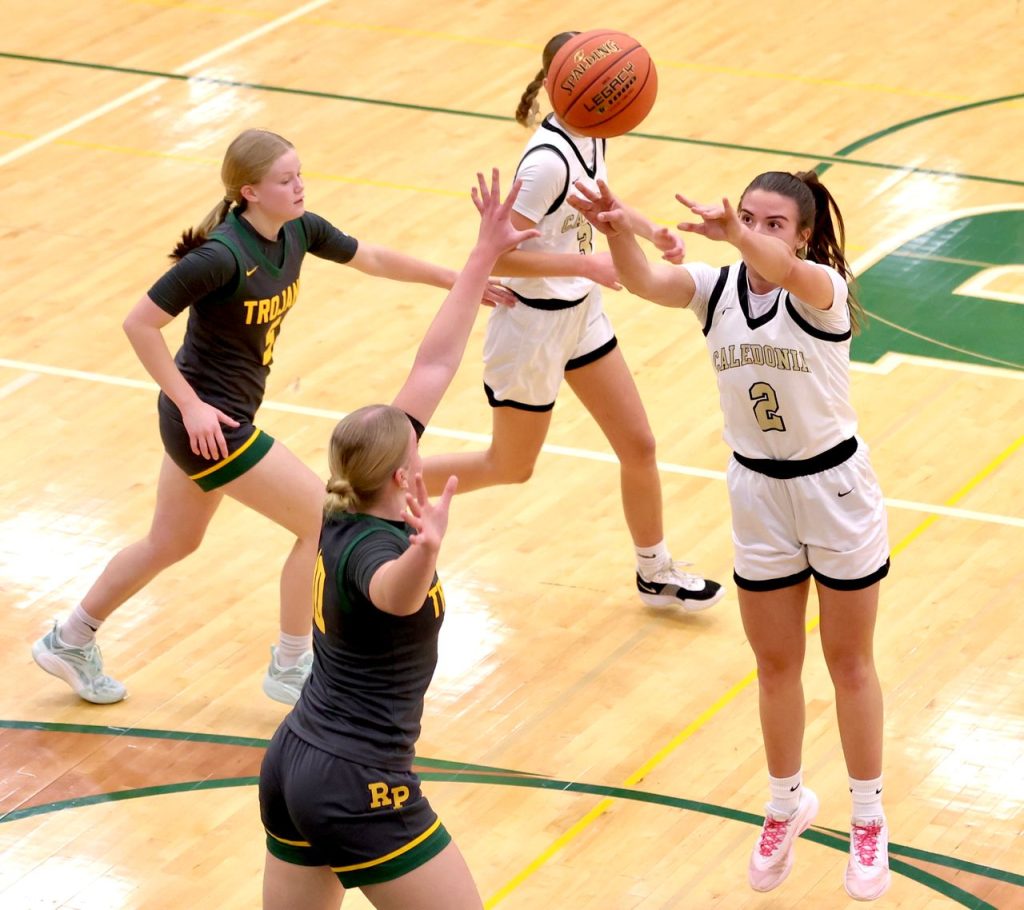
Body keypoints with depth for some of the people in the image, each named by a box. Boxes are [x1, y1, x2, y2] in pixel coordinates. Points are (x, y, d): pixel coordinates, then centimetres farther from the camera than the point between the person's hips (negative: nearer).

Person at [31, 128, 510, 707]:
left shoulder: (297, 230, -3)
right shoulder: (223, 256, -27)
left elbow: (373, 259, 13)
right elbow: (141, 323, -24)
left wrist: (456, 281, 15)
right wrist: (190, 405, -21)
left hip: (205, 419, 9)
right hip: (208, 421, -9)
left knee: (173, 542, 24)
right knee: (324, 521, -1)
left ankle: (70, 642, 39)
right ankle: (291, 668, 14)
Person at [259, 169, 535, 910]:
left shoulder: (345, 513, 2)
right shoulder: (370, 546, -20)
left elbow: (432, 368, 7)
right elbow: (396, 594, -49)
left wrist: (485, 256, 10)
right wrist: (428, 547, -71)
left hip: (291, 766, 9)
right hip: (360, 793, -9)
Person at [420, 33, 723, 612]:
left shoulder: (592, 136, -5)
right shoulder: (548, 161, -31)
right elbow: (495, 254, -31)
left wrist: (650, 230, 2)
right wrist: (587, 265, -32)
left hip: (581, 314, 8)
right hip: (533, 324, -8)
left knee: (638, 445, 12)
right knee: (511, 467, 12)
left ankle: (656, 573, 31)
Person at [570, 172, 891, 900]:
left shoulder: (822, 287, -19)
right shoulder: (718, 287, -7)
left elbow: (788, 271, -44)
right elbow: (645, 280, -28)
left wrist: (736, 236, -67)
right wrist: (619, 232, -51)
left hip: (836, 490, -4)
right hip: (759, 493, 4)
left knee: (849, 662, 11)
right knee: (775, 667, 15)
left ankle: (869, 818, 26)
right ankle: (787, 805, 35)